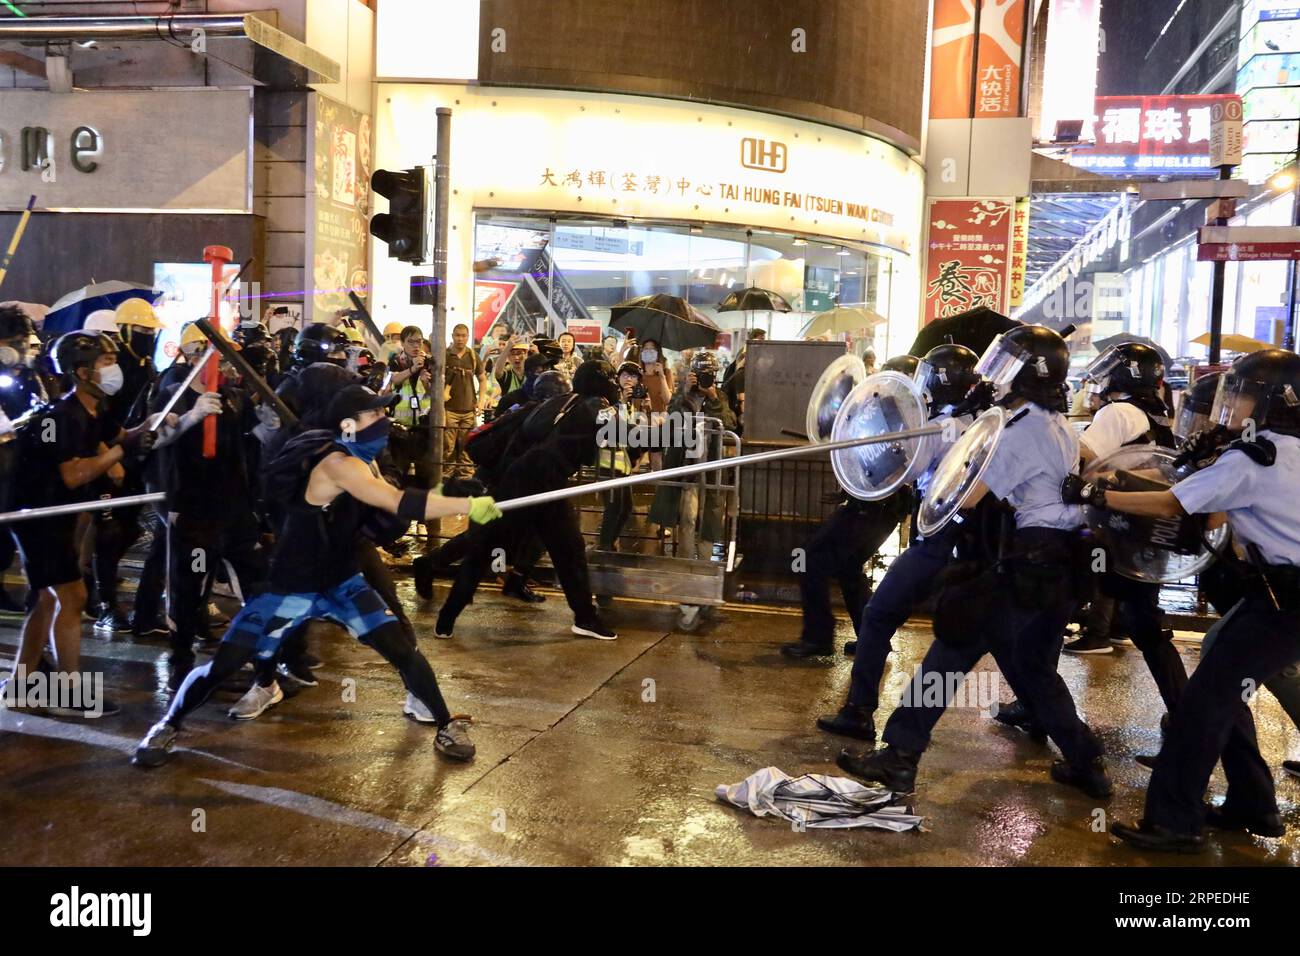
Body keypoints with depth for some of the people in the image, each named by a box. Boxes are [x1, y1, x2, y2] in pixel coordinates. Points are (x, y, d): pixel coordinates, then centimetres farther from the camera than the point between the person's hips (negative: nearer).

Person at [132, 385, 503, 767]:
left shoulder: (360, 461, 0)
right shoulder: (337, 463, -28)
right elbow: (400, 503, -39)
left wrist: (433, 499, -12)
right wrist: (470, 505, -42)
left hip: (341, 580, 7)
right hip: (291, 586, -7)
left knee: (402, 649, -6)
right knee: (223, 664, -1)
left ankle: (446, 724, 11)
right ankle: (166, 727, 23)